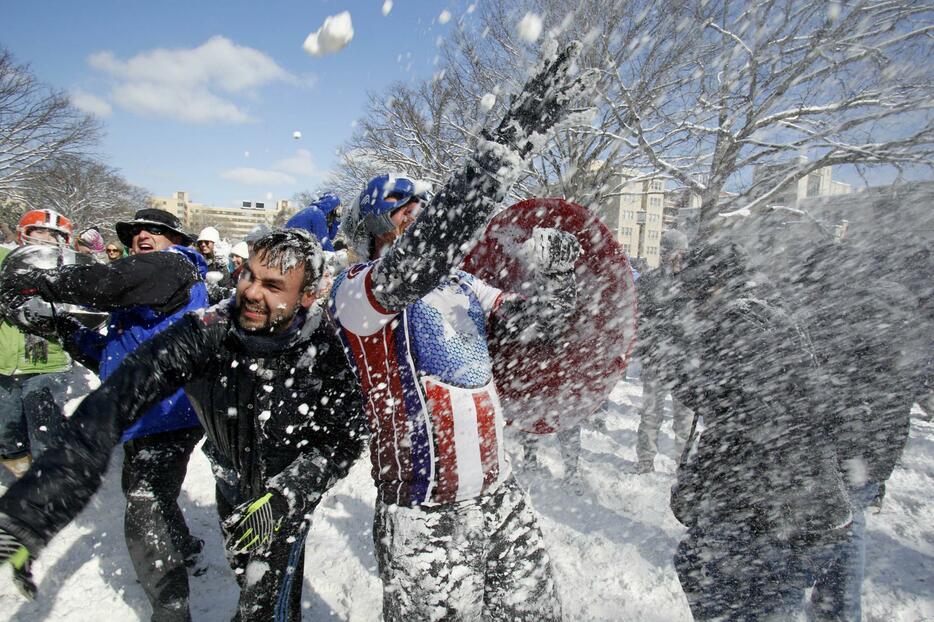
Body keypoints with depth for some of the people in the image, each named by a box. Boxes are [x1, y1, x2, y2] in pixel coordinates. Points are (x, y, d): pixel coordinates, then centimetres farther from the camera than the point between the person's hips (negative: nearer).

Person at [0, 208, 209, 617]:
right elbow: (112, 357, 20)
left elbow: (107, 282, -24)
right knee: (140, 497, 28)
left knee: (144, 519, -7)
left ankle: (171, 609, 9)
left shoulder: (176, 264, -7)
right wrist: (65, 331, 8)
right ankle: (184, 552, 51)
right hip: (140, 418, 11)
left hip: (167, 418, -11)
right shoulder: (139, 288, 21)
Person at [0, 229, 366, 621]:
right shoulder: (205, 332, -27)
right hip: (231, 485, 3)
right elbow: (111, 405, -33)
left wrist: (280, 499, -30)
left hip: (291, 493, -2)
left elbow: (346, 438, -20)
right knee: (250, 583, 25)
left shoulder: (323, 351, -29)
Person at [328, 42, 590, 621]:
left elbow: (537, 318, 9)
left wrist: (561, 272, -12)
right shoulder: (354, 290, -12)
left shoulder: (462, 287, 9)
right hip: (425, 519, -6)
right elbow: (425, 250, -31)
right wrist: (517, 131, -32)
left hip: (502, 499, 6)